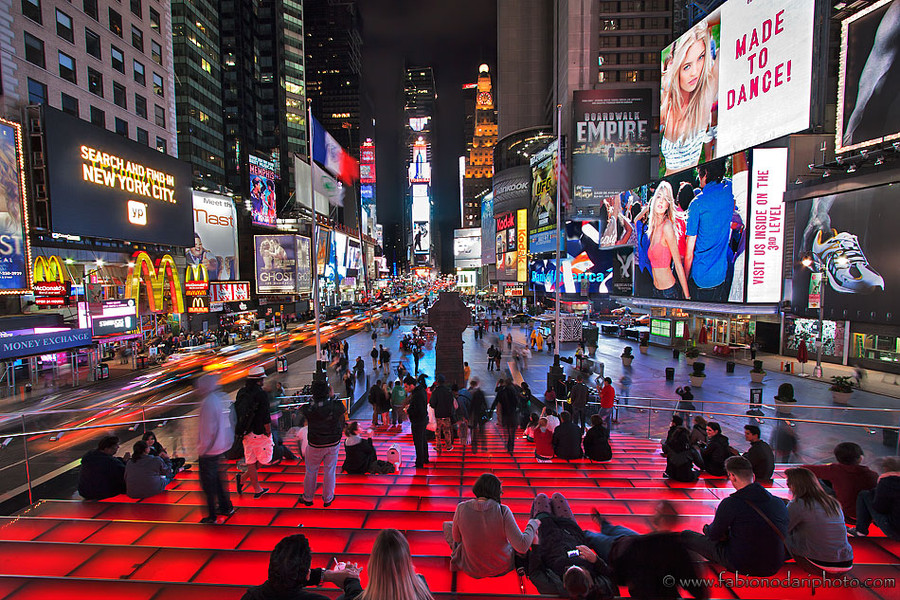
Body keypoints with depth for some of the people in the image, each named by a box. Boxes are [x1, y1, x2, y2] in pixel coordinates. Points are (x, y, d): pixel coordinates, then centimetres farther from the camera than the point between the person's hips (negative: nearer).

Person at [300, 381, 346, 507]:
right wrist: (332, 396, 7)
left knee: (311, 471, 18)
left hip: (315, 445, 0)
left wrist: (314, 397, 3)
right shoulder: (335, 406, -18)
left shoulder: (308, 409, -20)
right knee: (329, 471, 14)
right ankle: (327, 499, 27)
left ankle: (308, 498, 34)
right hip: (333, 443, 1)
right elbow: (344, 411, 5)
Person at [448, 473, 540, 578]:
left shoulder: (462, 508, -21)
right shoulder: (503, 510, -27)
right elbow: (522, 547, -26)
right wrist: (533, 524, -9)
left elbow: (456, 538, -4)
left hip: (472, 570, 1)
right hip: (502, 568, 0)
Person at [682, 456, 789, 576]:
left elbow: (713, 536, -8)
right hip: (774, 568, 6)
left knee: (686, 536, 6)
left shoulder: (730, 503, -22)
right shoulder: (779, 503, -7)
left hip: (741, 567, -6)